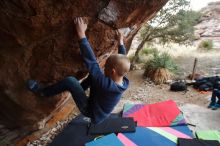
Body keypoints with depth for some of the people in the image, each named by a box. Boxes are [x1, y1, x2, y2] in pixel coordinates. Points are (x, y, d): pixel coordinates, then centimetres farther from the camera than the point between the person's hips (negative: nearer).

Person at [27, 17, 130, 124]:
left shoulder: (107, 85, -39)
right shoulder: (124, 82, -18)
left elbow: (91, 62, -39)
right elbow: (122, 61, -1)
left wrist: (81, 34, -35)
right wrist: (121, 42, 12)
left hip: (91, 111, -7)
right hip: (99, 107, 7)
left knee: (70, 81, -21)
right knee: (94, 75, 2)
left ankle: (43, 92, 0)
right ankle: (79, 89, 19)